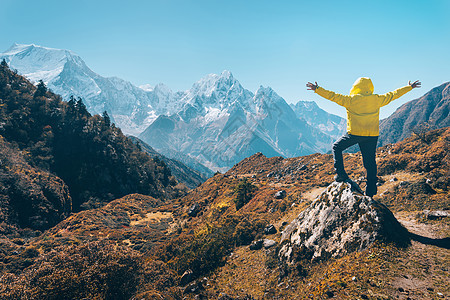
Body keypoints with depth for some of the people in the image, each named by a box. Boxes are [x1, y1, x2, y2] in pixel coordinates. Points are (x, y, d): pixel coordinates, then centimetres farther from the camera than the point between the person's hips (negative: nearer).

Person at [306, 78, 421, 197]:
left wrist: (317, 89, -1)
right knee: (370, 162, 9)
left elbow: (334, 96, -6)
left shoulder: (351, 100, -6)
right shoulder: (377, 99, 4)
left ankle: (341, 174, 6)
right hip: (372, 136, 4)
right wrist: (409, 87, 31)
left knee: (337, 147, 18)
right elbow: (393, 95, 16)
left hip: (354, 133, -4)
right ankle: (370, 193, 13)